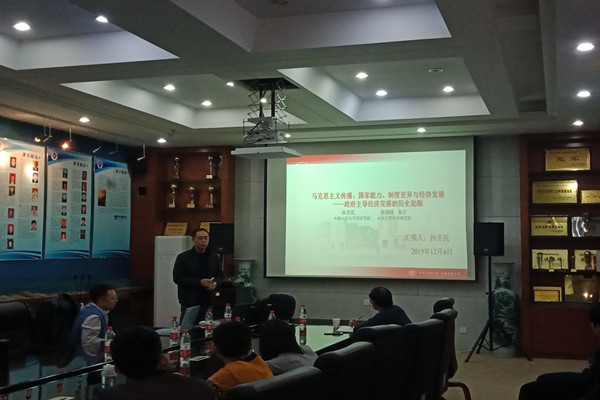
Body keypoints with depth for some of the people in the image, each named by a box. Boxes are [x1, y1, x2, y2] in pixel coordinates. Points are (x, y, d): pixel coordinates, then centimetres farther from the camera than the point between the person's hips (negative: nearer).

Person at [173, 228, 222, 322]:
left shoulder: (214, 258, 12)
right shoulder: (183, 258, -1)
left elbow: (220, 275, 18)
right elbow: (177, 278, -7)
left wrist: (215, 283, -7)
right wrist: (199, 282, -16)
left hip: (209, 302, 4)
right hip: (190, 303, -3)